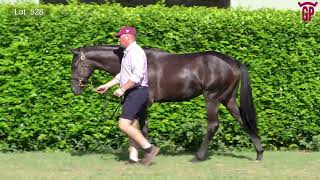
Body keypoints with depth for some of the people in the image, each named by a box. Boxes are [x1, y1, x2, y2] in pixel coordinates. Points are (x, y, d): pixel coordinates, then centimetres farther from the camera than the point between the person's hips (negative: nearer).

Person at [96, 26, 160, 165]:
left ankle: (149, 148, -10)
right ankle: (133, 157, 10)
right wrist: (107, 86, 23)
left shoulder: (136, 52, -15)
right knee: (131, 125, 9)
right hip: (131, 94, 11)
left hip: (136, 92, -11)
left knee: (124, 125, -14)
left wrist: (122, 89, -21)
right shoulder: (128, 53, 19)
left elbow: (137, 76, -25)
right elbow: (122, 75, 27)